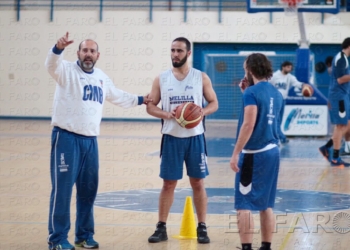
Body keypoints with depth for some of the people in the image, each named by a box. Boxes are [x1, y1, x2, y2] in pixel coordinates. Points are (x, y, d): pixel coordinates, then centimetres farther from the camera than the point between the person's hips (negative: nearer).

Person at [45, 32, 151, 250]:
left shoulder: (102, 78, 16)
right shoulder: (67, 70, -5)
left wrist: (139, 100, 42)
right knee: (62, 188, -7)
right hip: (66, 137, -6)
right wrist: (58, 49, -48)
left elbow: (118, 96, 35)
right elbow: (52, 65, -28)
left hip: (90, 140, 6)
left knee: (89, 189, 11)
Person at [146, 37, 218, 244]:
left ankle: (202, 228, 12)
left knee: (198, 183, 4)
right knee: (168, 183, 4)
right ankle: (162, 228, 11)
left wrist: (201, 112, -18)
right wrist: (166, 114, -16)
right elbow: (150, 106, 4)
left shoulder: (201, 77, 0)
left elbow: (214, 103, 3)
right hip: (172, 137, 1)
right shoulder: (162, 79, 2)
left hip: (195, 137, -1)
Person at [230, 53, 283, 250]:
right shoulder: (277, 94, 12)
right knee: (266, 205, 14)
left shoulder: (252, 92, -12)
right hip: (272, 152, 8)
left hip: (253, 153, -8)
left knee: (244, 205, -4)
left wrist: (235, 154, -18)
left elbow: (249, 125, -21)